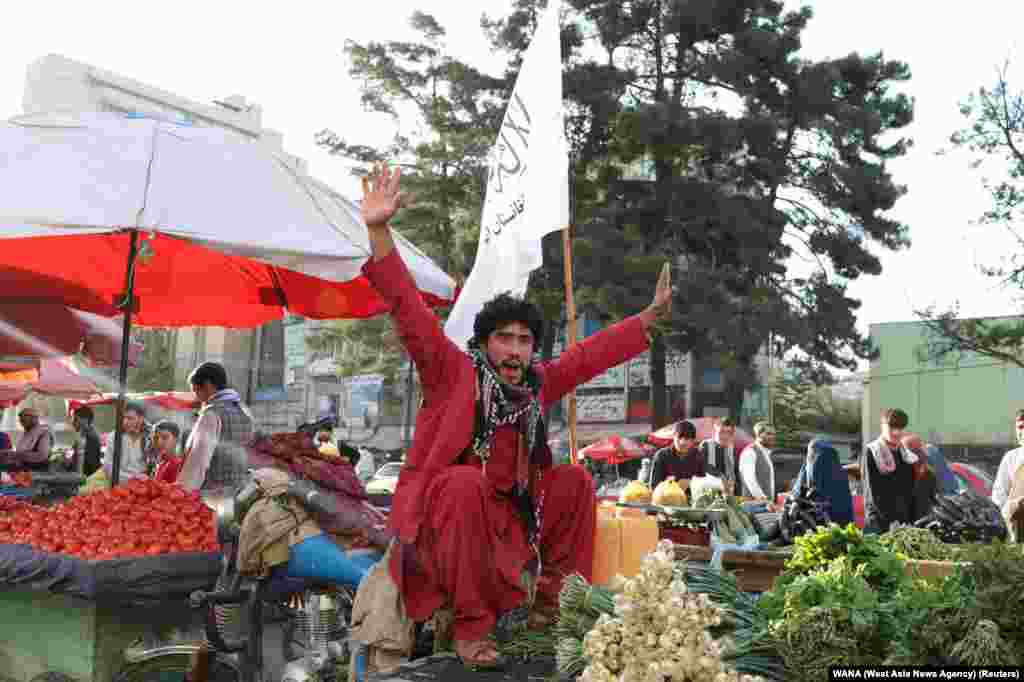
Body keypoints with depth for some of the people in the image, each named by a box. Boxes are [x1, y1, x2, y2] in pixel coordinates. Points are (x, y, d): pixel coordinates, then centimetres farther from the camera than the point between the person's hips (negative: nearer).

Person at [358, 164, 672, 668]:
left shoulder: (537, 384, 6)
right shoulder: (452, 372, -11)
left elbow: (590, 354, 14)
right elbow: (410, 313, -21)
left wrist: (649, 316, 17)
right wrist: (379, 231, -31)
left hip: (505, 515, 6)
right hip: (438, 510, -6)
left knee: (575, 480, -2)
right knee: (468, 483, -36)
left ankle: (551, 599, 8)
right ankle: (470, 626, -27)